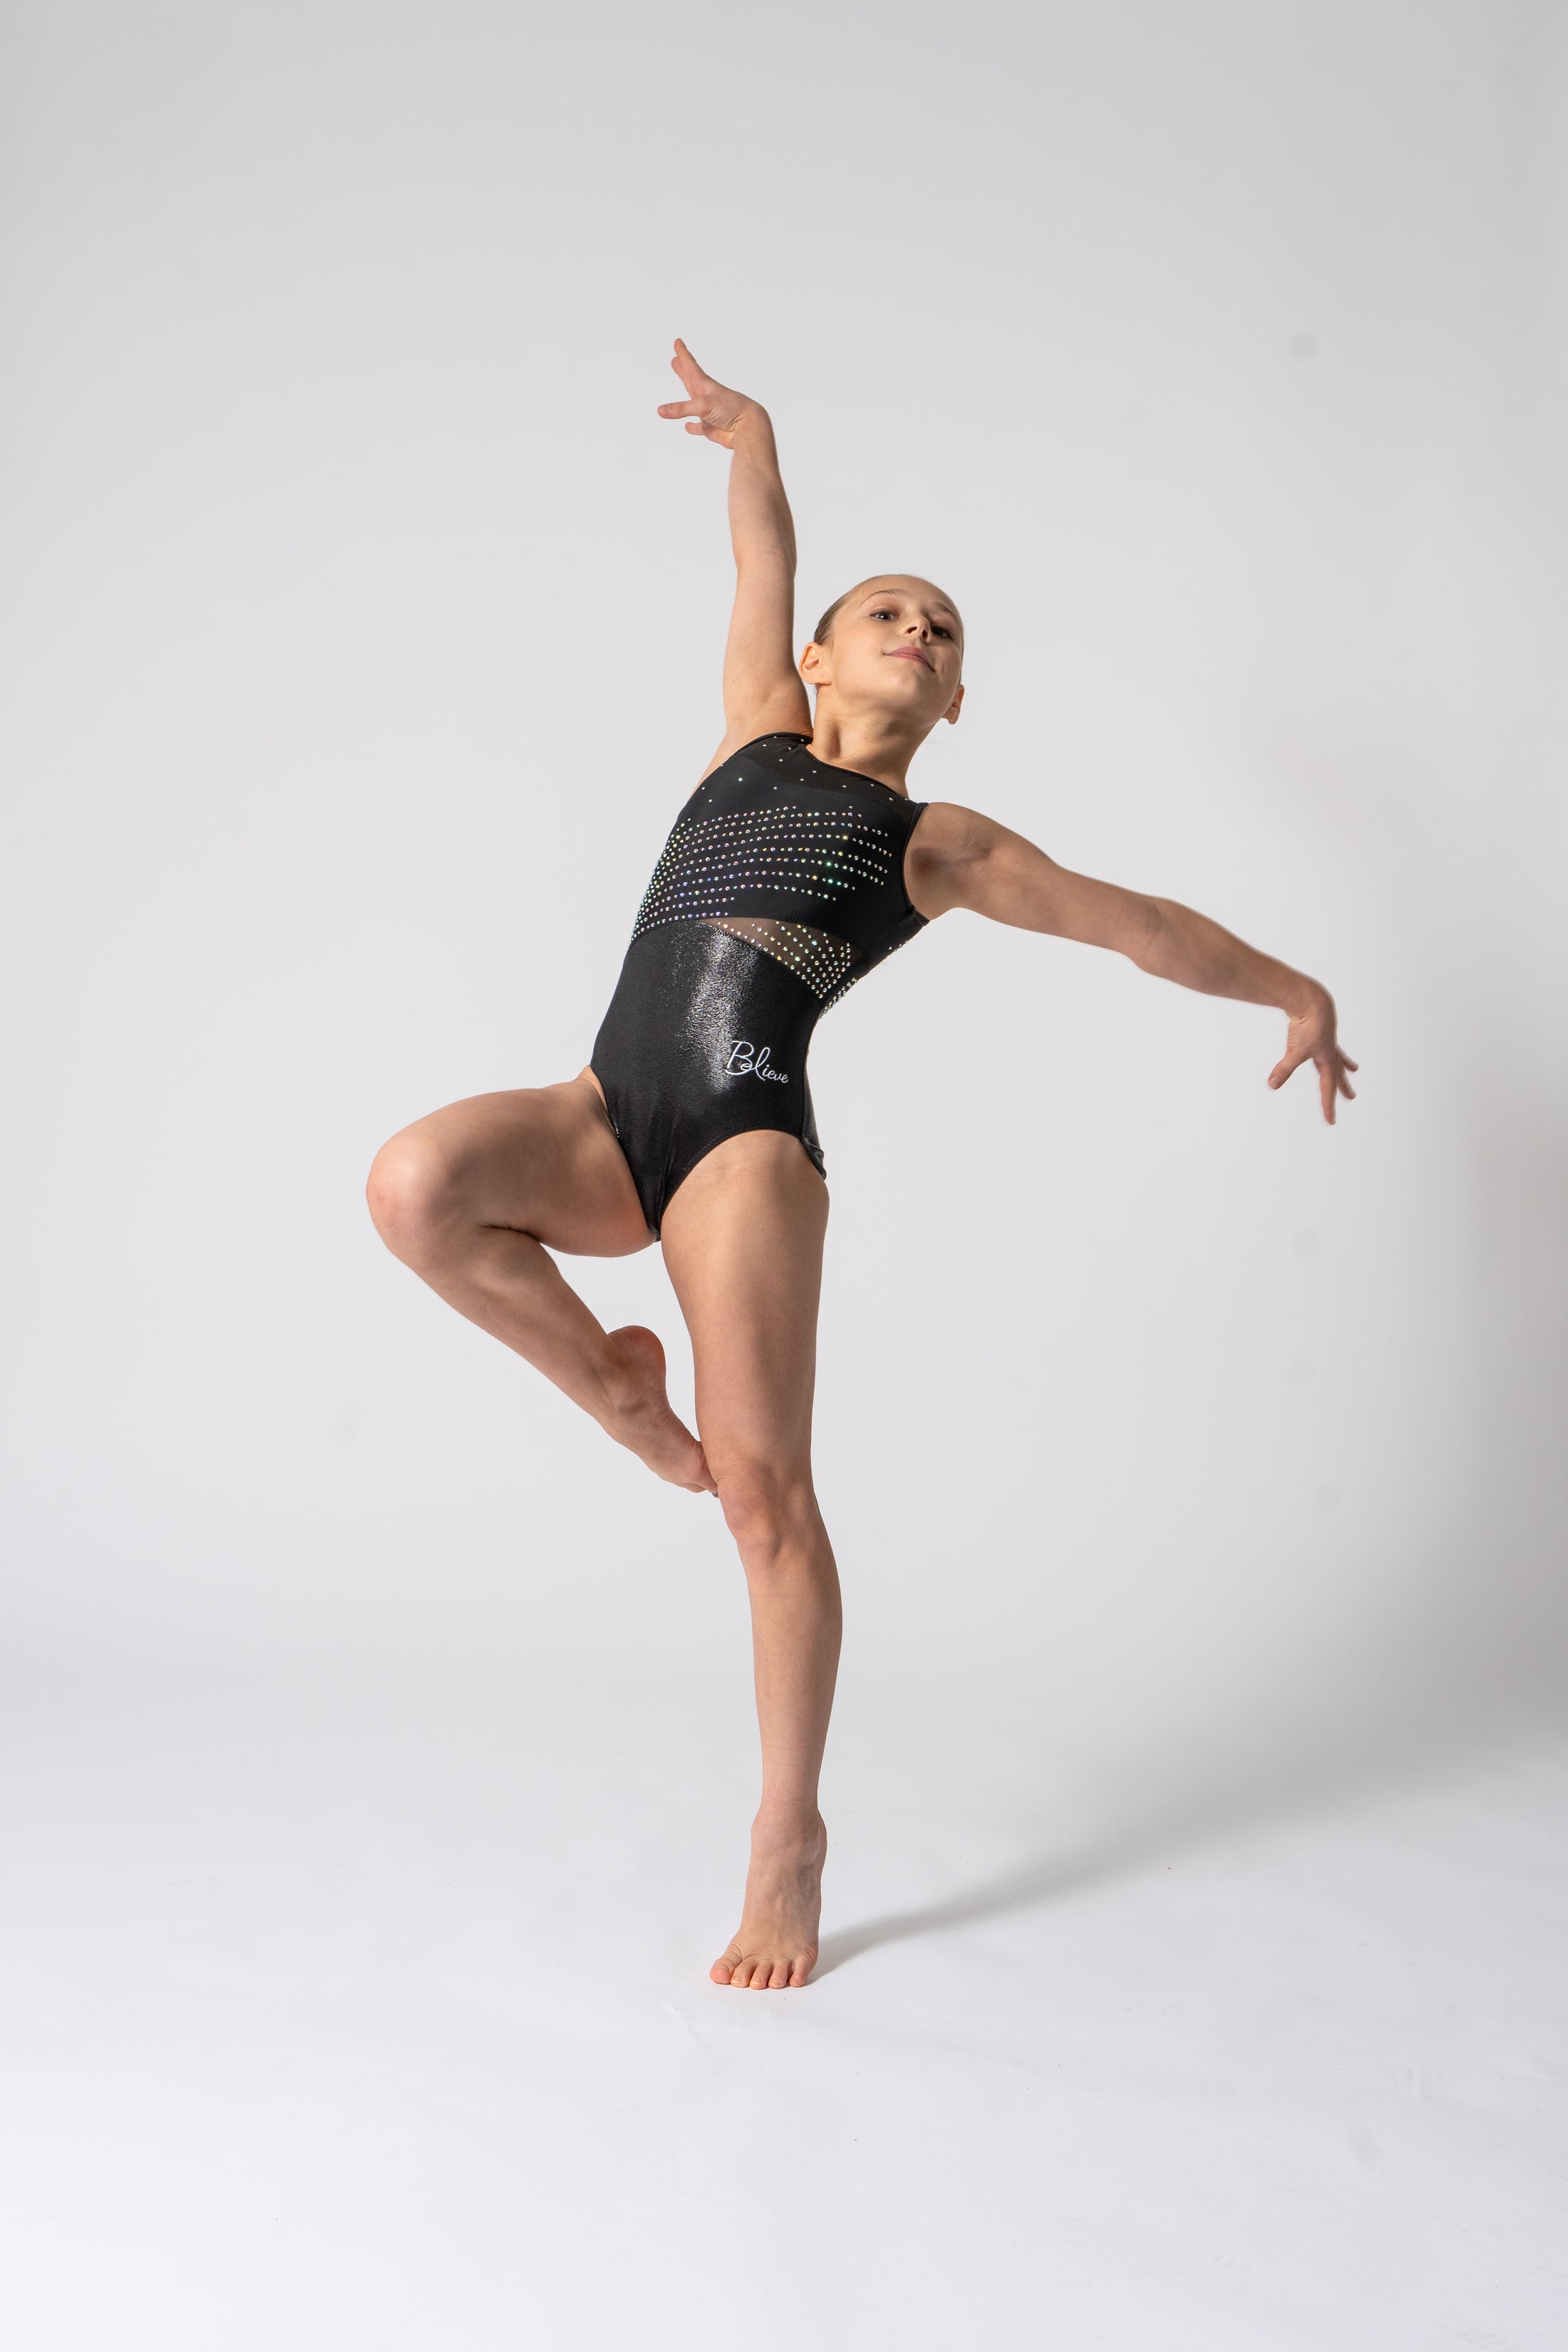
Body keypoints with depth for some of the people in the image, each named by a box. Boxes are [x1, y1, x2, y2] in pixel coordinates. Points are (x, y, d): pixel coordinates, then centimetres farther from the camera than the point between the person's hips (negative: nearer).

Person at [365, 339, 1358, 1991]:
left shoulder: (941, 843, 16)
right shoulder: (756, 736, 24)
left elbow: (1136, 921, 20)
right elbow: (764, 556, 30)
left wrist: (1291, 991, 22)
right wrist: (748, 429, 28)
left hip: (744, 1130, -3)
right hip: (607, 1113, 3)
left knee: (764, 1489, -11)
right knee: (413, 1186, -27)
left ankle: (789, 1840, 2)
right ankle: (608, 1380, -1)